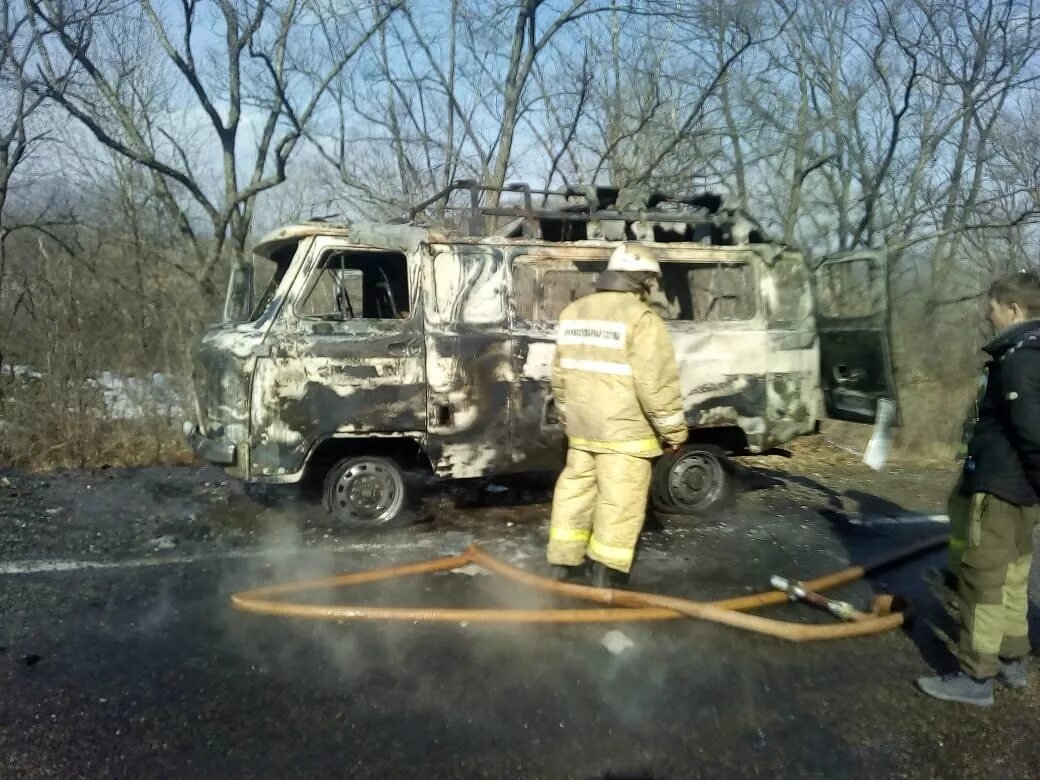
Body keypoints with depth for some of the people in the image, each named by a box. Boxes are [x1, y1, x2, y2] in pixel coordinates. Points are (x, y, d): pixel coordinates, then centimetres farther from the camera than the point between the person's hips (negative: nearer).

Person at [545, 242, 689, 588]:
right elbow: (656, 384, -18)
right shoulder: (641, 319, -16)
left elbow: (560, 374, 15)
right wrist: (674, 429, -6)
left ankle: (564, 560, 26)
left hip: (581, 427, 7)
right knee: (620, 500, 3)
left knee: (576, 489, 17)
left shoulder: (573, 313, 8)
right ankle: (607, 570, 10)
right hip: (623, 430, -7)